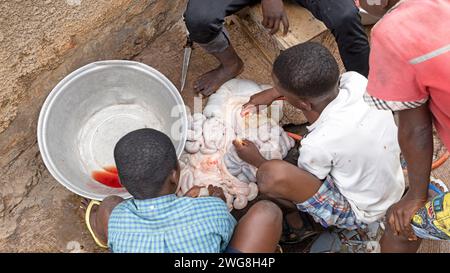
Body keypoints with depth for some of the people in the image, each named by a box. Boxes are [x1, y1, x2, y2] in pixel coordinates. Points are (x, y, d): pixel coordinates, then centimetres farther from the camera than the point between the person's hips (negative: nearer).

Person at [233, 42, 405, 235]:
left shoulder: (318, 144, -35)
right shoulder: (357, 81, -20)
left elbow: (301, 183, -11)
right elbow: (317, 83, 6)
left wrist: (256, 160, 0)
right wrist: (273, 92, 7)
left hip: (360, 212, -7)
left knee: (271, 174, -30)